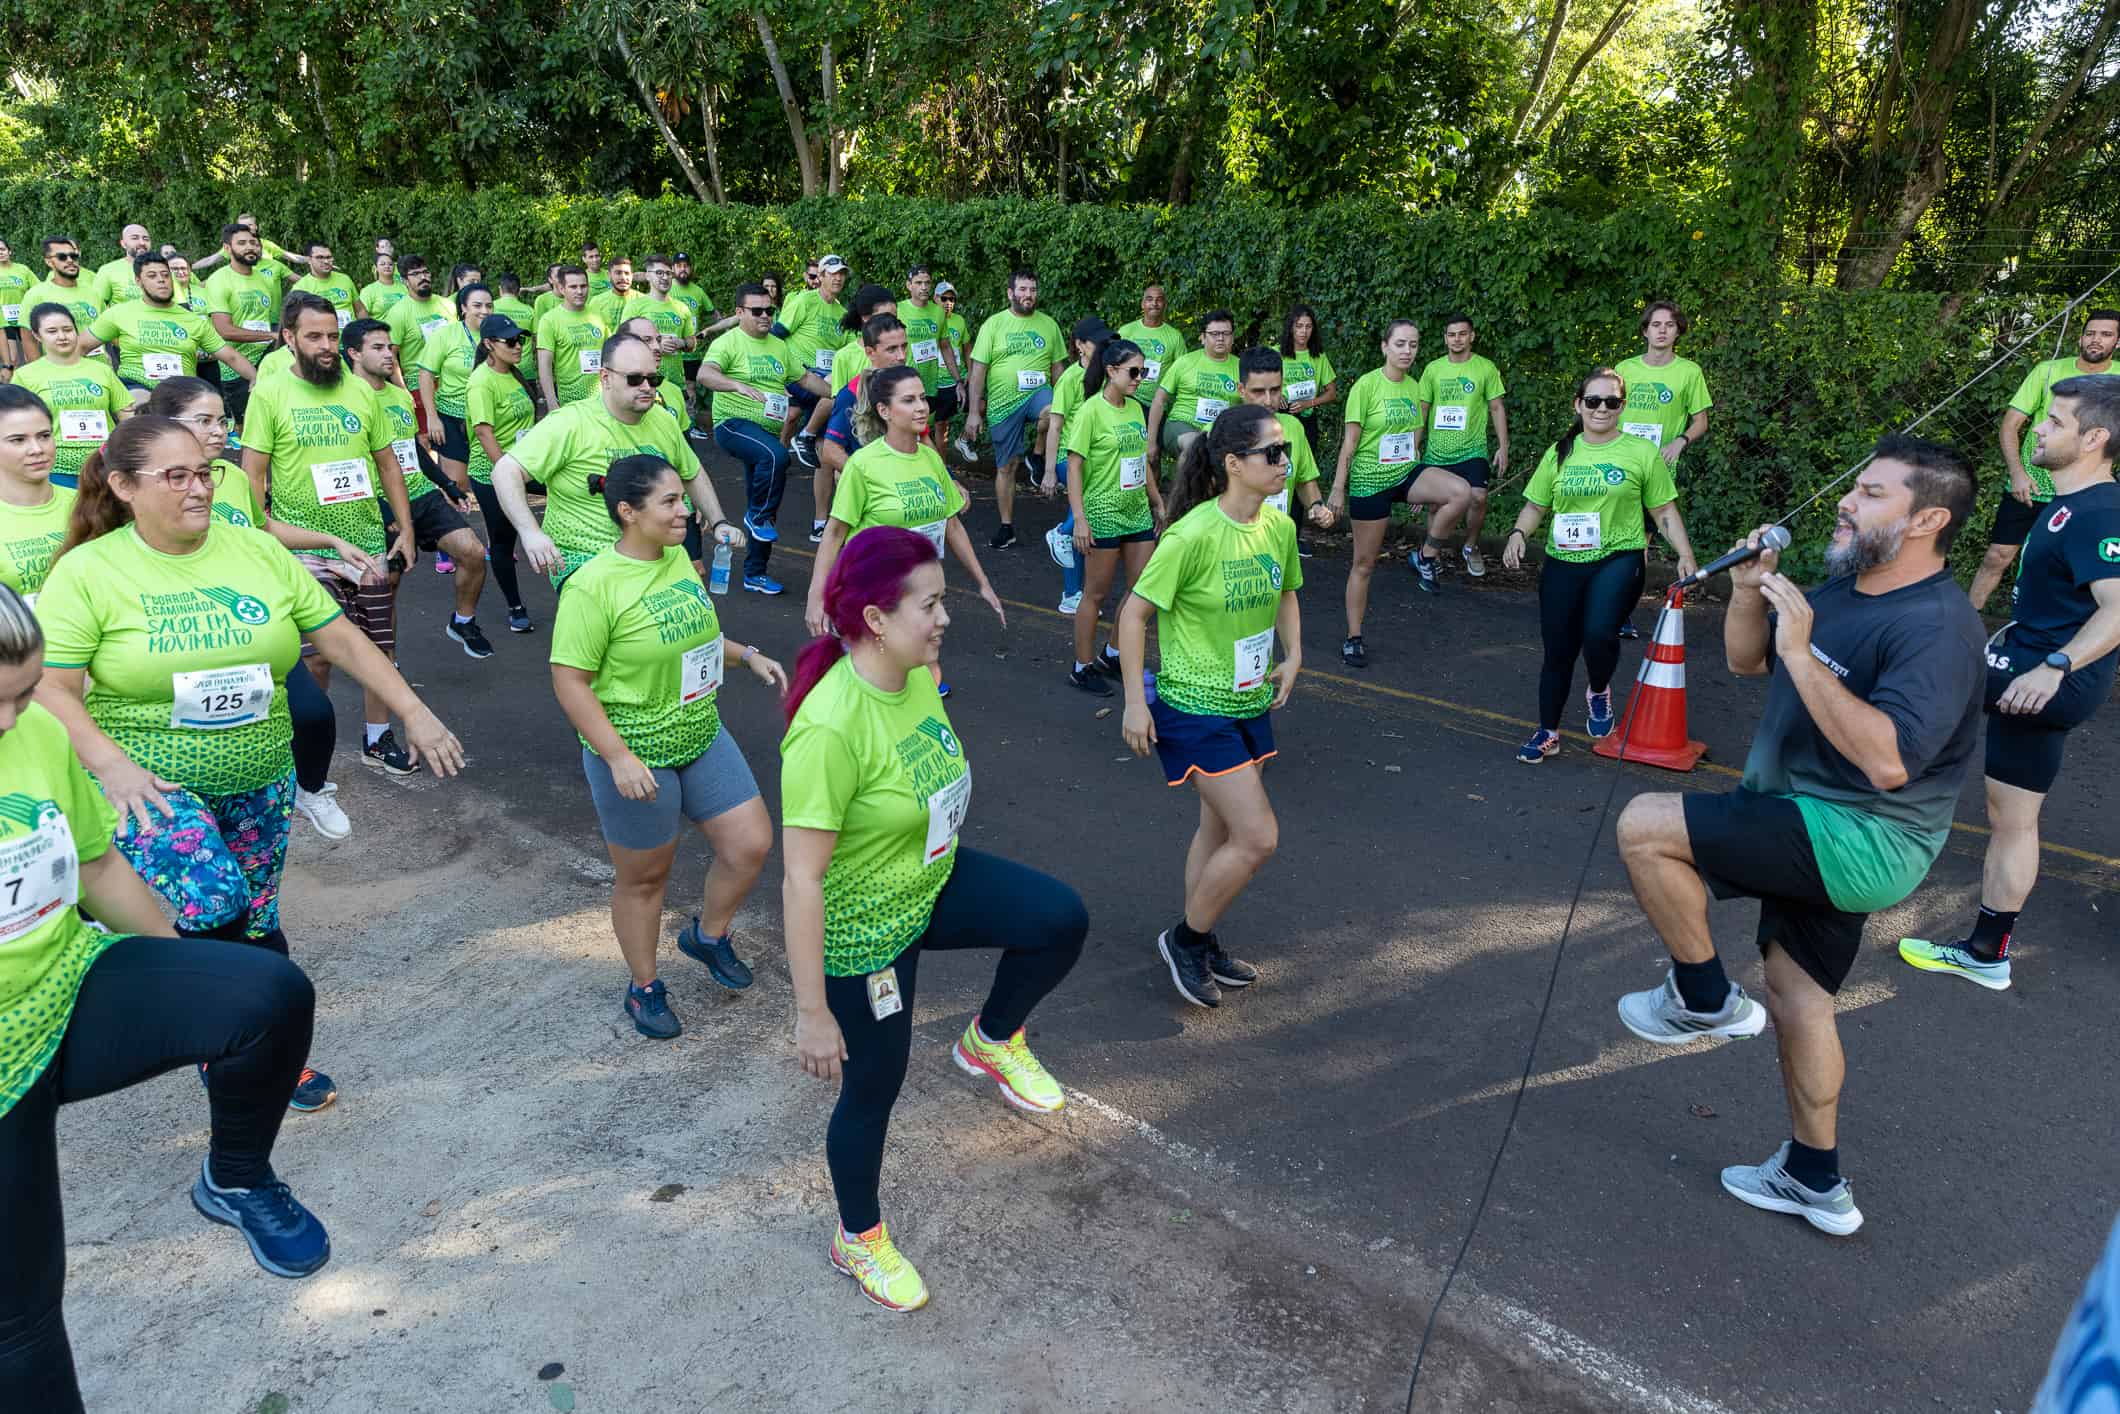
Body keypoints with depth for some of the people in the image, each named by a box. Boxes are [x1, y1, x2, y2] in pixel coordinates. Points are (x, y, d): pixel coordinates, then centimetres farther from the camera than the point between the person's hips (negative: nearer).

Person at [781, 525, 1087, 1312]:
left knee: (1062, 920, -11)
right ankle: (858, 1240, 41)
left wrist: (942, 862, 25)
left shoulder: (916, 673, -8)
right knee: (873, 1088, 12)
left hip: (934, 881, 7)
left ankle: (992, 1042, 18)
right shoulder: (829, 728, -34)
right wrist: (813, 1014, -23)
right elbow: (802, 881, -29)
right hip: (863, 930, -7)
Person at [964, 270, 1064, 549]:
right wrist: (973, 412, -7)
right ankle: (1006, 527, 18)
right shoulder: (994, 324, 0)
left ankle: (1036, 454, -6)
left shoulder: (1048, 324, 7)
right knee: (1006, 467, 5)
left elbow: (1058, 366, 12)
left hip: (1038, 393, 0)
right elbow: (978, 369, -2)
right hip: (1003, 403, 0)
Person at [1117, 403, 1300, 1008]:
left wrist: (1293, 654, 5)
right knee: (1258, 836, -8)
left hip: (1250, 702, 8)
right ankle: (1185, 939, 14)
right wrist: (1135, 701, -16)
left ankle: (1196, 944, 37)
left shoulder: (1279, 526, -1)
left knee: (1221, 827, 18)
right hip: (1196, 709, -8)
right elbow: (1134, 612, -16)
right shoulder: (1193, 535, -23)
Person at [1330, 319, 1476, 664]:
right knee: (1365, 563, 2)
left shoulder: (1413, 386, 6)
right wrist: (1338, 489, -12)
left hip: (1406, 473, 5)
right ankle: (1353, 638, 16)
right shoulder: (1367, 384, -12)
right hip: (1370, 479, -5)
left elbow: (1413, 436, 15)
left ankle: (1426, 556, -2)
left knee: (1462, 492, -24)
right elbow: (1350, 441, -12)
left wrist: (1421, 487, 19)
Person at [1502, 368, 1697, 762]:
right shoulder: (1559, 453, 8)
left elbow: (1665, 512, 3)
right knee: (1557, 651, 7)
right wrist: (1519, 533, -8)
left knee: (1599, 633, -27)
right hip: (1562, 564, 3)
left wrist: (1685, 554, -8)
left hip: (1618, 559, -3)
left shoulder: (1642, 453, 0)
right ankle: (1547, 733, 24)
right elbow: (1535, 506, 11)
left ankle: (1599, 692, 7)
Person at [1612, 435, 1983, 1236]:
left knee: (1644, 826, -18)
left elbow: (1887, 759, -34)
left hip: (1860, 841, -9)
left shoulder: (1936, 627, -22)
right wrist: (1748, 589, -3)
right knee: (1795, 991, 18)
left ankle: (1705, 998, 3)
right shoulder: (1843, 587, 5)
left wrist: (1799, 654, -32)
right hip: (1816, 828, 9)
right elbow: (1744, 660, 16)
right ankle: (1815, 1181, 35)